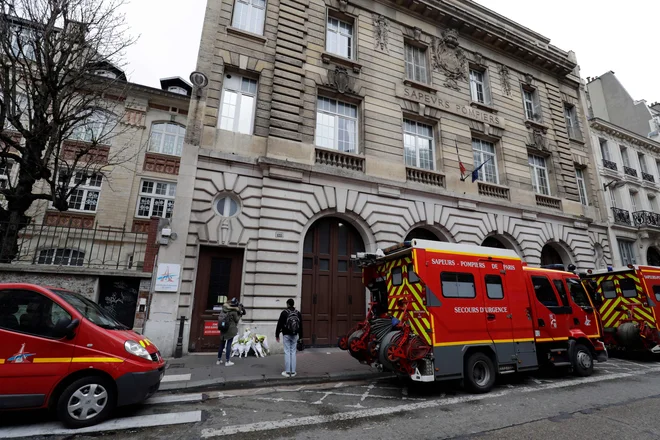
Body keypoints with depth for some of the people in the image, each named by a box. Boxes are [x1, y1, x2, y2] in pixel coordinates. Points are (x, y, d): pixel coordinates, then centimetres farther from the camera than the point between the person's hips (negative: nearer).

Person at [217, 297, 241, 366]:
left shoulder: (225, 310, 2)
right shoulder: (234, 312, -13)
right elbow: (236, 320, -6)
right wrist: (240, 314, 5)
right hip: (231, 330, -6)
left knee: (222, 344, 14)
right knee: (229, 345, -1)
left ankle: (219, 360, 23)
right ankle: (227, 361, 2)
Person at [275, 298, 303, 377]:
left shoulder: (284, 312, -8)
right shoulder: (298, 313, 5)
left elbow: (279, 324, -7)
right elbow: (301, 325, 10)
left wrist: (277, 335, 2)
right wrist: (300, 336, 17)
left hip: (286, 335, -3)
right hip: (294, 335, 3)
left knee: (287, 352, 2)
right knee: (293, 352, 8)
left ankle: (287, 372, 5)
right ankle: (293, 371, 12)